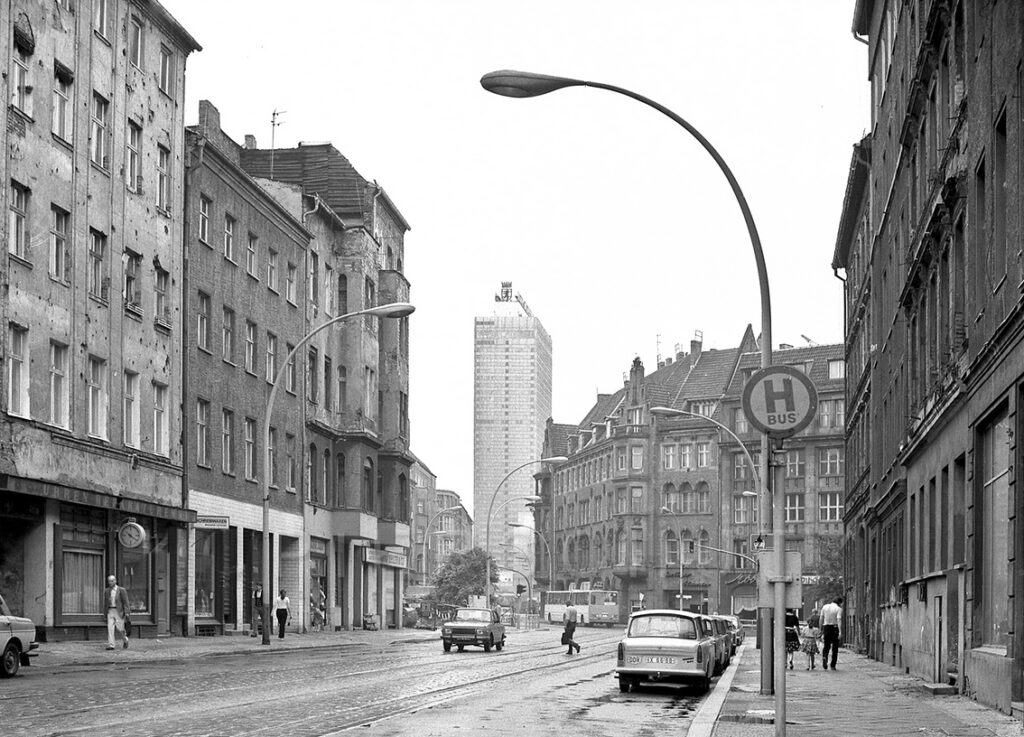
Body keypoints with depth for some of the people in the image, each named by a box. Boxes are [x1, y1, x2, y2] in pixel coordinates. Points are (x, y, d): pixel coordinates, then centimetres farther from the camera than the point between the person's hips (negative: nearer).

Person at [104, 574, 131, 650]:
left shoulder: (121, 590, -3)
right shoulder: (106, 591, 10)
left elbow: (125, 602, -6)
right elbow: (105, 602, 17)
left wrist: (127, 612, -14)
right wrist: (105, 613, 15)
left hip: (119, 612, -3)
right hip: (110, 611, 3)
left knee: (120, 628, -1)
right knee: (110, 628, -10)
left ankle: (125, 640, 29)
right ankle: (110, 645, -13)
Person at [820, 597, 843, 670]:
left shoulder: (825, 607, 6)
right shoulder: (839, 609, -8)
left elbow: (821, 619, 9)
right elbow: (838, 620, -20)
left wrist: (821, 630, 18)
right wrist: (840, 632, -26)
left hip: (826, 627, 3)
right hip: (834, 628, -3)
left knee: (826, 646, 11)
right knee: (835, 647, 9)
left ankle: (824, 657, -19)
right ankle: (832, 665, 10)